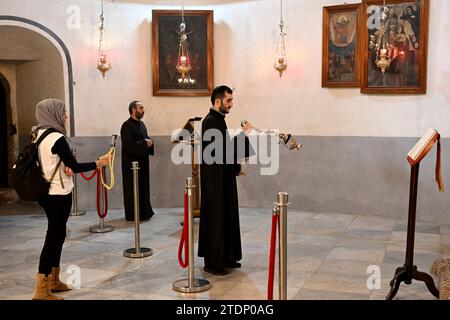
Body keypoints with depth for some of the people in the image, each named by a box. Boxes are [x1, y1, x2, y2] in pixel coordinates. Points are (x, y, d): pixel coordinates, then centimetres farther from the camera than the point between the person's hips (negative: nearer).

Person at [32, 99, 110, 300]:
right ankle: (41, 290, 1)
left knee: (57, 234, 17)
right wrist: (99, 163, -9)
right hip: (58, 194, -9)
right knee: (54, 236, -3)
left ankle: (53, 281, 27)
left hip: (46, 192, 9)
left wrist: (63, 167, -3)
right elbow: (74, 166, -18)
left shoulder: (38, 135, 8)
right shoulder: (57, 138, -19)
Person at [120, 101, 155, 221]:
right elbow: (128, 144, -21)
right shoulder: (127, 126, -14)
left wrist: (149, 142, -1)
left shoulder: (141, 124, 13)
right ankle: (133, 214, 5)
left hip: (142, 161, 8)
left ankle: (144, 212, 22)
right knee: (133, 189, -2)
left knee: (143, 186, 13)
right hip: (131, 162, -8)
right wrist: (144, 143, -19)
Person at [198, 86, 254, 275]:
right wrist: (243, 133, -19)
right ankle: (212, 263, 8)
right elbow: (223, 148, -25)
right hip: (215, 180, -10)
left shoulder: (218, 120, 13)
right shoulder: (210, 121, -18)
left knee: (226, 217, 15)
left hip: (223, 179, 10)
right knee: (215, 219, -2)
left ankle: (225, 258, 25)